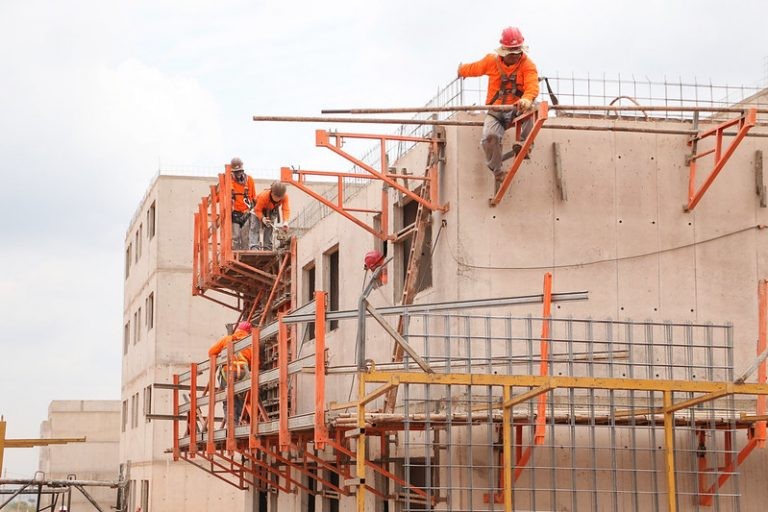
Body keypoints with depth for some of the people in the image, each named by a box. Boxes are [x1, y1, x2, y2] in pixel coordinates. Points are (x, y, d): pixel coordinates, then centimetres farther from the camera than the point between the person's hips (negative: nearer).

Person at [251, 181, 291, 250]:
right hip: (259, 207, -3)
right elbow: (258, 210, -33)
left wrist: (285, 221, -52)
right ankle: (254, 247, -23)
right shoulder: (263, 196, -42)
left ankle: (268, 248, 0)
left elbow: (286, 210, -36)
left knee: (269, 228, -3)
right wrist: (262, 218, -51)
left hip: (272, 210, 3)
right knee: (255, 227, -16)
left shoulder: (285, 196, -33)